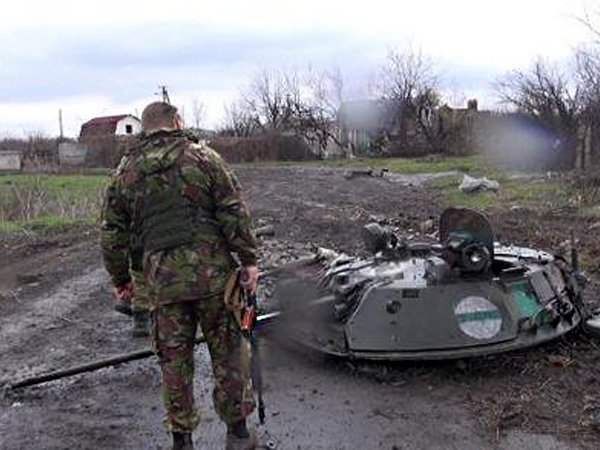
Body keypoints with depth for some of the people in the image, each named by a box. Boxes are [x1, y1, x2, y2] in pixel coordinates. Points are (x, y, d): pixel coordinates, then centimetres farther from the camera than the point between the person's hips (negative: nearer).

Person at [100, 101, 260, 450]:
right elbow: (234, 213, -5)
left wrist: (121, 279, 24)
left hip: (162, 280, 2)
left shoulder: (125, 172, 10)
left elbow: (113, 234, 13)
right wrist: (249, 259, 0)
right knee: (228, 351, 11)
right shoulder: (203, 157, 2)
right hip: (213, 272, -2)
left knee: (174, 360, 12)